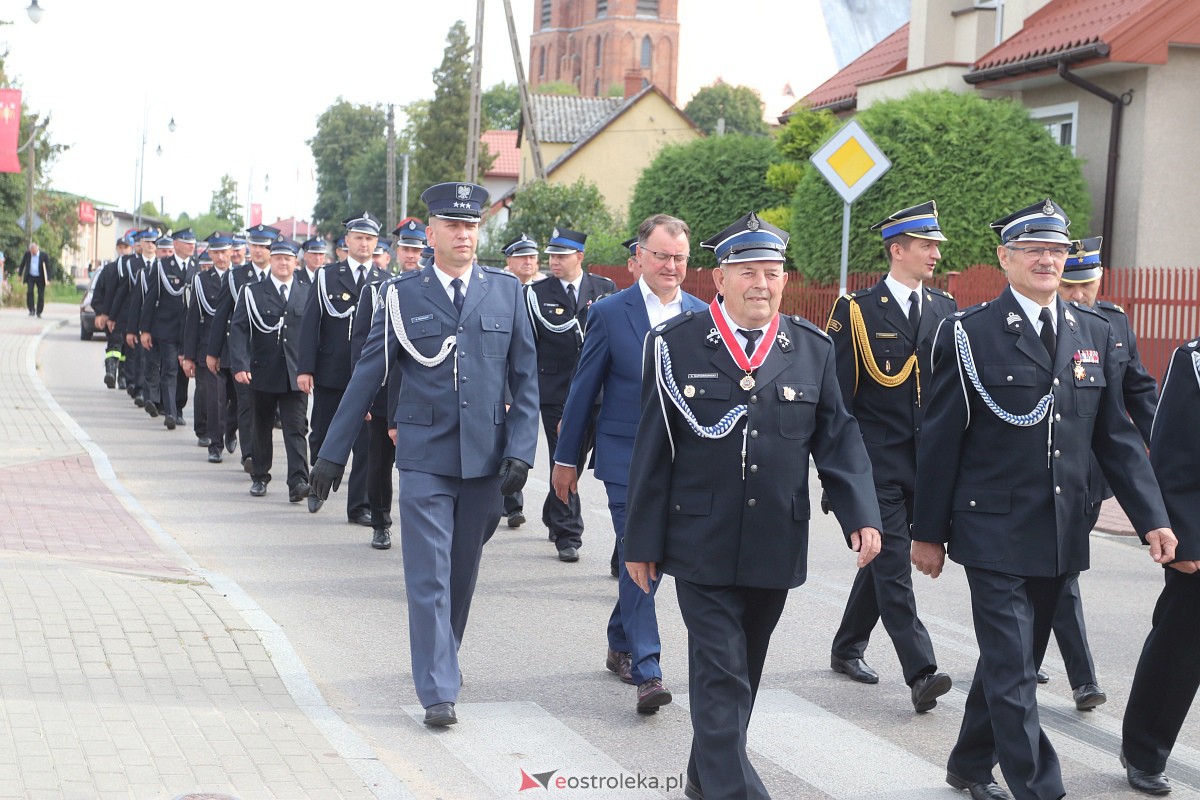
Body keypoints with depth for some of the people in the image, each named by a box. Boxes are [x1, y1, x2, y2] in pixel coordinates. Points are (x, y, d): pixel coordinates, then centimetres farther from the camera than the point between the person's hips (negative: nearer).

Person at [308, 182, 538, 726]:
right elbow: (367, 377, 4)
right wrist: (333, 453, 4)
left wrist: (520, 451, -4)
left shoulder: (506, 290, 5)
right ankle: (439, 689, -1)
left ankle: (441, 658, 33)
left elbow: (525, 379, 5)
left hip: (485, 457, 2)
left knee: (463, 570, 13)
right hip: (424, 456, -2)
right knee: (429, 574, -5)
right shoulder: (402, 295, 1)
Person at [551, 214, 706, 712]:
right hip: (627, 458, -4)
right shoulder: (609, 313, -4)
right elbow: (584, 390, 1)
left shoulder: (702, 316, 6)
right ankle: (646, 673, -7)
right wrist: (566, 458, 3)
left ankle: (620, 645, 32)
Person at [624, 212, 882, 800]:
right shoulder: (675, 344, -3)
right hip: (702, 546, -3)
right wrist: (641, 541, -1)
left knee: (743, 671, 15)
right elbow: (653, 451, -1)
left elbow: (838, 439, 5)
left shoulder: (813, 350, 5)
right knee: (721, 675, -6)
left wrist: (861, 515, -9)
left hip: (776, 548, 4)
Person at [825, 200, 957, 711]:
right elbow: (836, 392, -4)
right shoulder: (856, 310, -4)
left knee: (884, 559, 15)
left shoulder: (945, 309, 10)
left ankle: (847, 649, 32)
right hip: (875, 462, -5)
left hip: (925, 461, 5)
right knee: (893, 564, -9)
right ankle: (921, 672, -13)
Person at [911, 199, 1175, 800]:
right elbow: (941, 439, -4)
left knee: (1013, 661, 16)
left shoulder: (1095, 334, 8)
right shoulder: (968, 333, -5)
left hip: (1062, 537, 5)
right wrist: (929, 532, -3)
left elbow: (1115, 436, 10)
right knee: (1012, 672, -6)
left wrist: (1152, 519, 1)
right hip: (995, 532, -5)